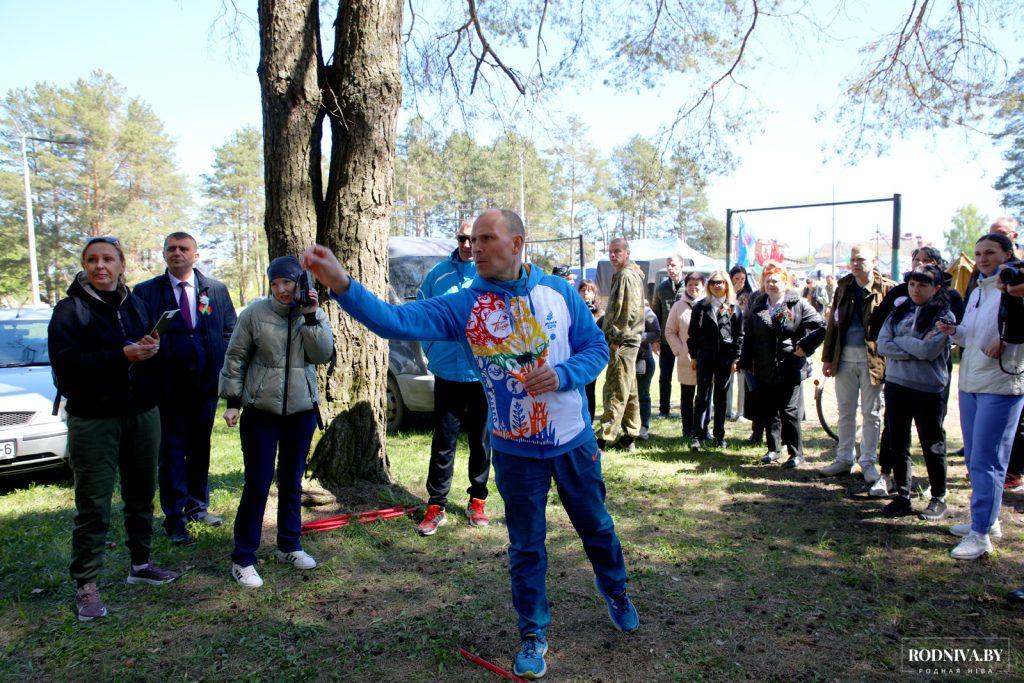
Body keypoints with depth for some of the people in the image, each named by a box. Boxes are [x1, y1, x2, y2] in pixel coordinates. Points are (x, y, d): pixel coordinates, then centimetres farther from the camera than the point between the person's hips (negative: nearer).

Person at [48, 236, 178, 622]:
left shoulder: (134, 304, 11)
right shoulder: (70, 309, -3)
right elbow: (65, 362, -15)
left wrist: (151, 350, -7)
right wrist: (121, 356, -23)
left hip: (142, 413, 5)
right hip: (93, 419, -5)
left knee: (141, 495, 13)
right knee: (93, 506, -3)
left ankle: (140, 564, 29)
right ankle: (86, 586, 8)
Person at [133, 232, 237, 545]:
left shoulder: (216, 290, 4)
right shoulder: (145, 291, 0)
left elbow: (230, 331, 8)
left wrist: (223, 369, -3)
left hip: (206, 384, 2)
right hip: (167, 386, -2)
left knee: (200, 449, 15)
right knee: (172, 452, 5)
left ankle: (197, 506, 30)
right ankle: (174, 517, 15)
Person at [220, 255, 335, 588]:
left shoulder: (315, 315, 2)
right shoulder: (255, 313, -4)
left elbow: (323, 355, -11)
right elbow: (235, 357, 1)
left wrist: (310, 317, -18)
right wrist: (232, 401, -1)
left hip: (301, 411, 3)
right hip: (260, 412, -3)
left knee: (292, 482, 14)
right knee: (257, 483, -1)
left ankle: (289, 546, 30)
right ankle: (243, 558, 11)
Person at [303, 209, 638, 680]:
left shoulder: (558, 292, -7)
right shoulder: (463, 306, -11)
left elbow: (596, 348, -2)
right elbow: (397, 321, -23)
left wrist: (562, 375, -22)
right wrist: (341, 285, -37)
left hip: (574, 440, 1)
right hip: (516, 451, -1)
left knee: (596, 525, 21)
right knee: (526, 547, 13)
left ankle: (615, 591, 51)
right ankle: (533, 634, 35)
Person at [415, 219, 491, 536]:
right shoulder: (439, 273, 3)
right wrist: (431, 350, 7)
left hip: (484, 375, -1)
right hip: (447, 374, 1)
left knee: (481, 442, 12)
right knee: (443, 443, 5)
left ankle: (478, 500, 29)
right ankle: (436, 506, 17)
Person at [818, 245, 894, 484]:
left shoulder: (887, 288, -5)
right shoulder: (843, 286, 8)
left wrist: (888, 359, -13)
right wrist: (828, 357, 6)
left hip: (872, 358, -4)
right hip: (845, 356, 4)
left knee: (871, 413, 7)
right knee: (845, 411, 12)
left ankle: (868, 462, 19)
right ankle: (844, 459, 23)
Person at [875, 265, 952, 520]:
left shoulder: (944, 316, -5)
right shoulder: (898, 312, 8)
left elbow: (930, 350, -18)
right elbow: (882, 345, -3)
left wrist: (900, 340, -6)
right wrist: (915, 350, -12)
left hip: (928, 389, -4)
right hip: (896, 384, 4)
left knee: (932, 446, 5)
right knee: (897, 444, 9)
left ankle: (938, 499, 22)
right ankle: (902, 497, 21)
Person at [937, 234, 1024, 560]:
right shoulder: (976, 292, 16)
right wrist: (954, 331, 2)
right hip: (970, 384, 9)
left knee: (986, 461, -6)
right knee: (974, 459, 16)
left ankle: (981, 534, 2)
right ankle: (987, 520, 30)